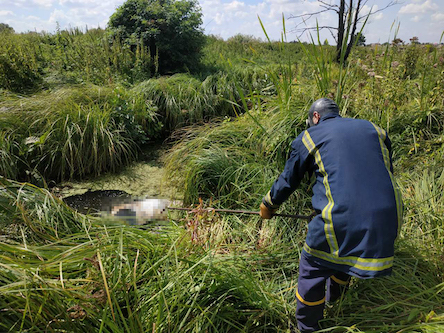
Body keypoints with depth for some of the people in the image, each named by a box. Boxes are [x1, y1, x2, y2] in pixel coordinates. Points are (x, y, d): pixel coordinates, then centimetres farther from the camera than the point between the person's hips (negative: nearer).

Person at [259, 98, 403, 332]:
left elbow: (287, 181, 13)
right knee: (341, 259, 32)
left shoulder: (309, 137, 6)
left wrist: (268, 206, 30)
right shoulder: (374, 129, 17)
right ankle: (334, 300, 57)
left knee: (312, 271, 15)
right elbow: (387, 173, 24)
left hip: (341, 221, -6)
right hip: (387, 221, 6)